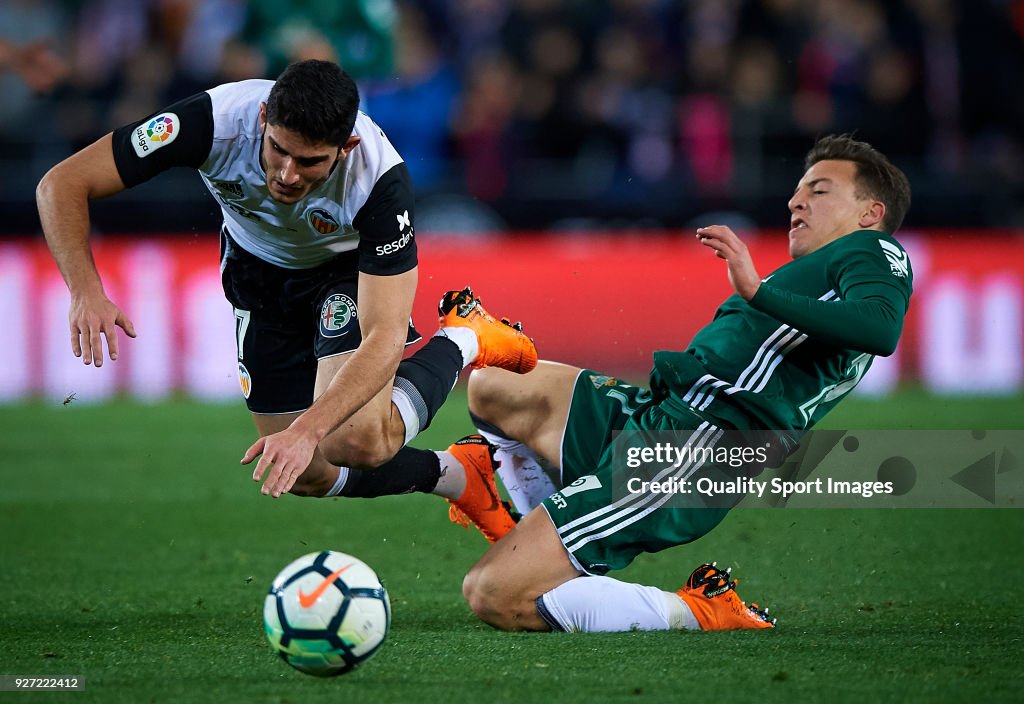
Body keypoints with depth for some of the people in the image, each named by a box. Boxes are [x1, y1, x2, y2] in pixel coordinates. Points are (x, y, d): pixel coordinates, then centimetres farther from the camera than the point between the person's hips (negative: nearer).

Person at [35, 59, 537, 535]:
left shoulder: (380, 177, -39)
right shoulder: (215, 121, -37)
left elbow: (384, 338, -38)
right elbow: (62, 184, -31)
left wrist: (306, 431, -50)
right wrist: (85, 291, -47)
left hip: (351, 265, -3)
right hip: (257, 269, 3)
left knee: (358, 441, -26)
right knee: (306, 477, 1)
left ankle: (464, 339, 4)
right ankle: (458, 475, 27)